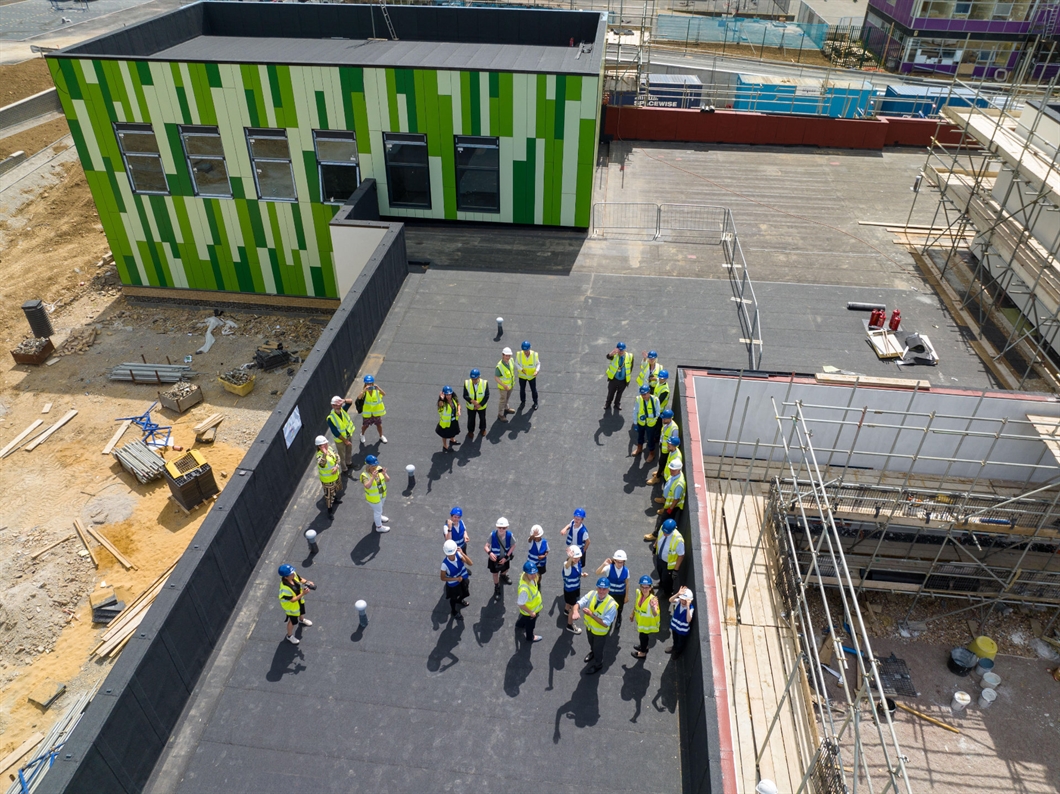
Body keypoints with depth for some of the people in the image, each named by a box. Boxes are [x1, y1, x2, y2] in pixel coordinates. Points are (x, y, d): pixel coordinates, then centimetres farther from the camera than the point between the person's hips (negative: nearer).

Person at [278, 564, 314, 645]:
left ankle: (302, 620, 71)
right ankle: (290, 636, 48)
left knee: (302, 611, 37)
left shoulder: (293, 574, -28)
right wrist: (302, 594, -41)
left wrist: (307, 582, -23)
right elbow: (292, 600, -34)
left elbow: (300, 579, -5)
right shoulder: (285, 588, -45)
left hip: (299, 600, 7)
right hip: (291, 606, -7)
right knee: (293, 621, 19)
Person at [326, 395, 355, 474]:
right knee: (342, 455, 14)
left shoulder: (342, 410, -14)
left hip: (349, 435, 5)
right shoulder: (330, 418, -29)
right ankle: (344, 469, 36)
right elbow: (336, 433, -25)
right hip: (340, 439, -5)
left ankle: (349, 463, 53)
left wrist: (344, 401, -40)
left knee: (349, 451, 27)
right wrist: (345, 441, -21)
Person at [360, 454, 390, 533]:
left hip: (382, 494, 5)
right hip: (374, 497, -5)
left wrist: (384, 474, -38)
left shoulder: (379, 469, -19)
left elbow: (388, 480, -18)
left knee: (378, 508, 32)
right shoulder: (365, 475, -31)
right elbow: (367, 486, -46)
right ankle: (379, 526, 39)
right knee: (378, 510, 14)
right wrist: (373, 477, -53)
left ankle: (376, 518, 62)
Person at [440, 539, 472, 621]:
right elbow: (443, 578, -22)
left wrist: (462, 553, -43)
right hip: (453, 584, -4)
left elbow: (470, 563, -31)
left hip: (463, 579, 4)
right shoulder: (445, 563, -35)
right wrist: (456, 578, -27)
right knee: (453, 598, 23)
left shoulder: (458, 554, -27)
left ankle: (459, 600, 65)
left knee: (465, 594, 29)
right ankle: (453, 612, 55)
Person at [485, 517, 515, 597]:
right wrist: (490, 552, -46)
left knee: (505, 569, 30)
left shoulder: (510, 535, -28)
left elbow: (512, 546, -13)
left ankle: (503, 576, 68)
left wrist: (506, 557, -16)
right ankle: (497, 587, 46)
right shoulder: (492, 535, -32)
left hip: (505, 558, 2)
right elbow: (486, 546, -25)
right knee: (495, 573, 16)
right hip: (495, 558, -2)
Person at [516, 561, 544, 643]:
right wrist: (531, 612, -21)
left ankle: (519, 624, 72)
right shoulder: (524, 589, -49)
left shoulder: (530, 577, -27)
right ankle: (530, 637, 59)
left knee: (523, 616, 39)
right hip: (529, 610, -6)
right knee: (530, 624, 27)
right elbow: (521, 604, -34)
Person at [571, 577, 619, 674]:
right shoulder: (591, 595, -25)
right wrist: (576, 611, -50)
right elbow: (578, 604, -27)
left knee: (598, 648, 22)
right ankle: (593, 652, 68)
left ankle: (598, 665, 53)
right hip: (589, 627, 4)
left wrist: (591, 614, -39)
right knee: (591, 643, 34)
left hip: (601, 632, -4)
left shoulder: (611, 605, -37)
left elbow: (605, 624, -34)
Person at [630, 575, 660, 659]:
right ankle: (643, 646, 59)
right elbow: (636, 605, 1)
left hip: (647, 622, -5)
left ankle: (643, 652, 45)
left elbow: (655, 614, -45)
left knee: (643, 636, 18)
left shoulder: (653, 599, -36)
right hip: (640, 619, 6)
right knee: (641, 635, 30)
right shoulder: (638, 593, -18)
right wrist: (632, 614, 14)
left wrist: (653, 607, -65)